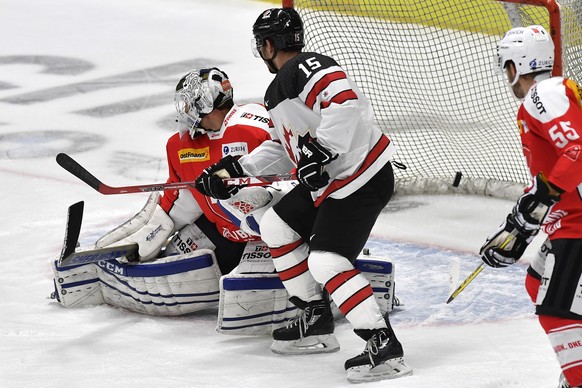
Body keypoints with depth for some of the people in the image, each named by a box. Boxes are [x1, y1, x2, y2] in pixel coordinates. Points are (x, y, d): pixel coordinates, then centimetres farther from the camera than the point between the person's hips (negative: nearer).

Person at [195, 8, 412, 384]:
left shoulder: (307, 68, -17)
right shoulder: (280, 88, 17)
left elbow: (345, 101, -33)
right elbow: (285, 148, 23)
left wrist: (320, 150, -31)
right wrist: (233, 168, 19)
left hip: (362, 179, -11)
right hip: (328, 181, 11)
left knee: (326, 261, -19)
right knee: (276, 227, 19)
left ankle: (385, 347, -18)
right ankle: (316, 323, 22)